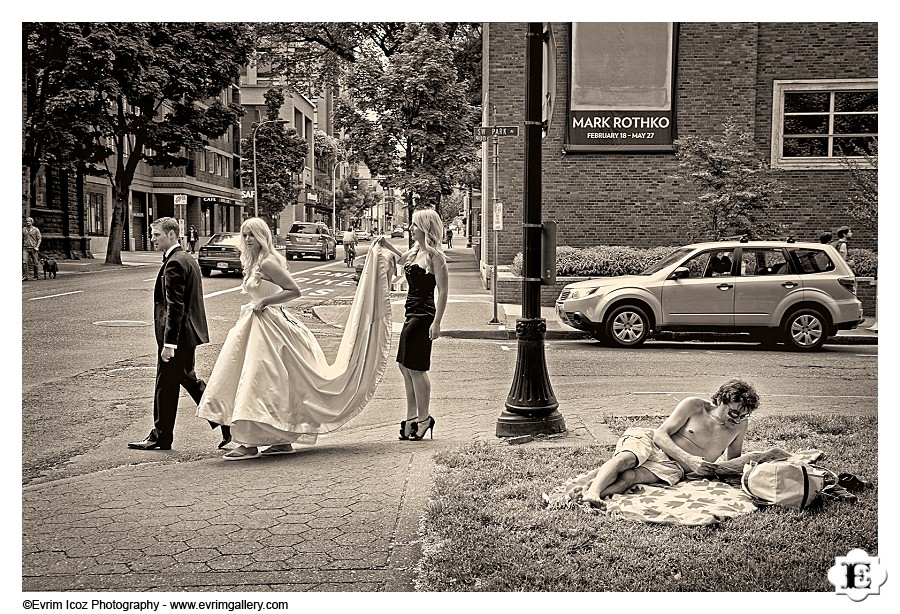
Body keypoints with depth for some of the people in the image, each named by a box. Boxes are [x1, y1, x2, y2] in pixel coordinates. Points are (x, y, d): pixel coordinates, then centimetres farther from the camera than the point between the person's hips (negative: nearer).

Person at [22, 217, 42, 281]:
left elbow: (39, 239, 0)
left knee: (35, 262, 3)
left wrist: (37, 247, -11)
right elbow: (22, 239, 19)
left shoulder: (36, 230, 1)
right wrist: (21, 247, 16)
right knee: (24, 262, -10)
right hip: (25, 248, 2)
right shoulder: (23, 229, 10)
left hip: (33, 248, -2)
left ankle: (36, 276, 16)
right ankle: (25, 276, -12)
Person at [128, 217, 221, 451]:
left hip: (177, 335, -10)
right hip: (188, 334, 10)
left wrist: (169, 342, -22)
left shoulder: (174, 263, -17)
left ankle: (160, 437, 11)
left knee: (166, 385, 0)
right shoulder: (188, 260, 14)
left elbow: (175, 306, -22)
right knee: (189, 379, 18)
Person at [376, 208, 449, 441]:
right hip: (412, 314, 9)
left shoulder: (434, 256, -13)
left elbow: (442, 291, -15)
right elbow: (401, 260, 37)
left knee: (415, 368, -3)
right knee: (405, 366, 12)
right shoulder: (414, 251, 12)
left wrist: (436, 322, -20)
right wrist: (386, 245, 21)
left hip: (423, 316, -9)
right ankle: (412, 418, 22)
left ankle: (424, 419, 10)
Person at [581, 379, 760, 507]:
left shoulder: (740, 425, 8)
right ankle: (593, 491, -59)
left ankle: (594, 494, -54)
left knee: (628, 478, -34)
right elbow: (660, 435, -9)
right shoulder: (695, 406, -4)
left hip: (673, 466, 1)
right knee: (625, 459, -40)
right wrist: (689, 460, -20)